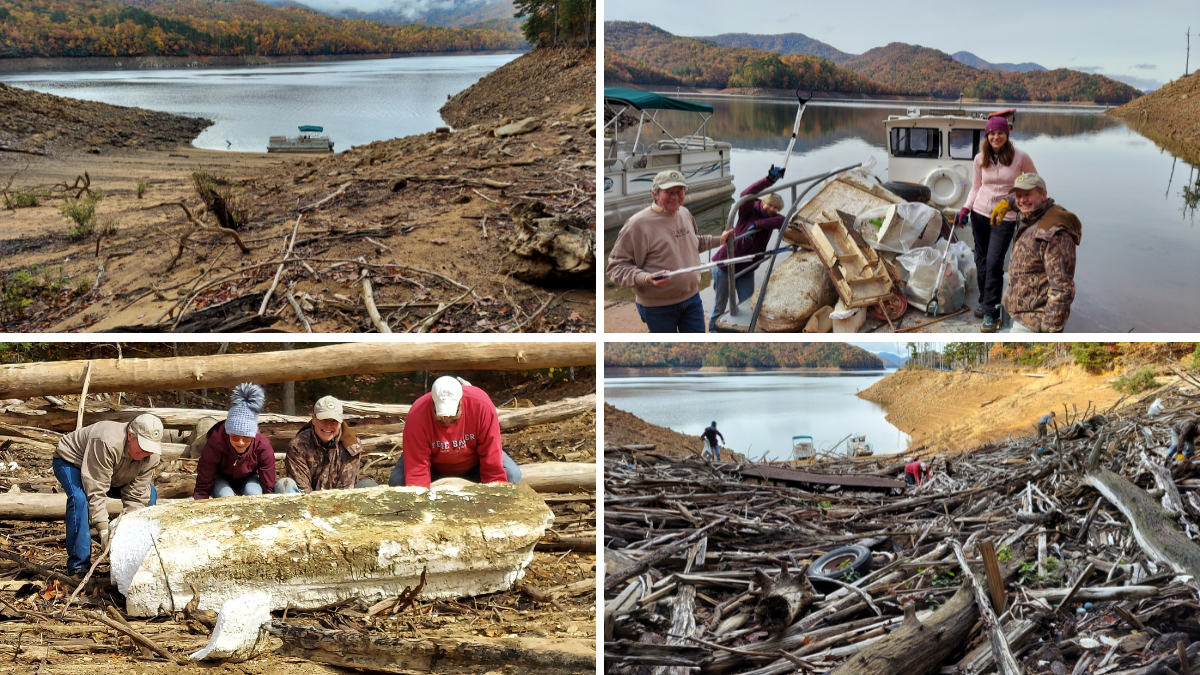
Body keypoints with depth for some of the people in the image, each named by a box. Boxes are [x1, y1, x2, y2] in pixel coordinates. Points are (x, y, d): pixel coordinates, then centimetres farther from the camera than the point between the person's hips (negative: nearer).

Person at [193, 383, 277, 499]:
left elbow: (268, 488, -22)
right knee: (225, 496, -33)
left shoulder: (262, 446, -31)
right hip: (221, 479, -1)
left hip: (249, 479, 1)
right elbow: (203, 487, -28)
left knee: (253, 493, -32)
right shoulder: (214, 445, -34)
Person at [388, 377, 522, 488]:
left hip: (474, 464, 1)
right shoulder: (416, 417, -34)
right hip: (435, 466, -1)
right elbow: (416, 470, -32)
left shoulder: (482, 406, -33)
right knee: (397, 481, -27)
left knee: (512, 475, -24)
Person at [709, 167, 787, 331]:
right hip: (725, 265, -4)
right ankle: (713, 327, 33)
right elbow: (746, 195, -38)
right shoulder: (749, 212, -16)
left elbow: (782, 221, -31)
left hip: (746, 269, 4)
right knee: (721, 303, 9)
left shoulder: (772, 219, -6)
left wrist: (757, 225, -42)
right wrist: (769, 180, -50)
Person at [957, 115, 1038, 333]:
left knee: (994, 263, -10)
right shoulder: (980, 158, 0)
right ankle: (985, 303, 27)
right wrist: (966, 208, 0)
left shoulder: (1020, 157, -9)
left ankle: (991, 313, -3)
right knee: (981, 261, 10)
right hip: (980, 214, 4)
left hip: (1005, 217, -4)